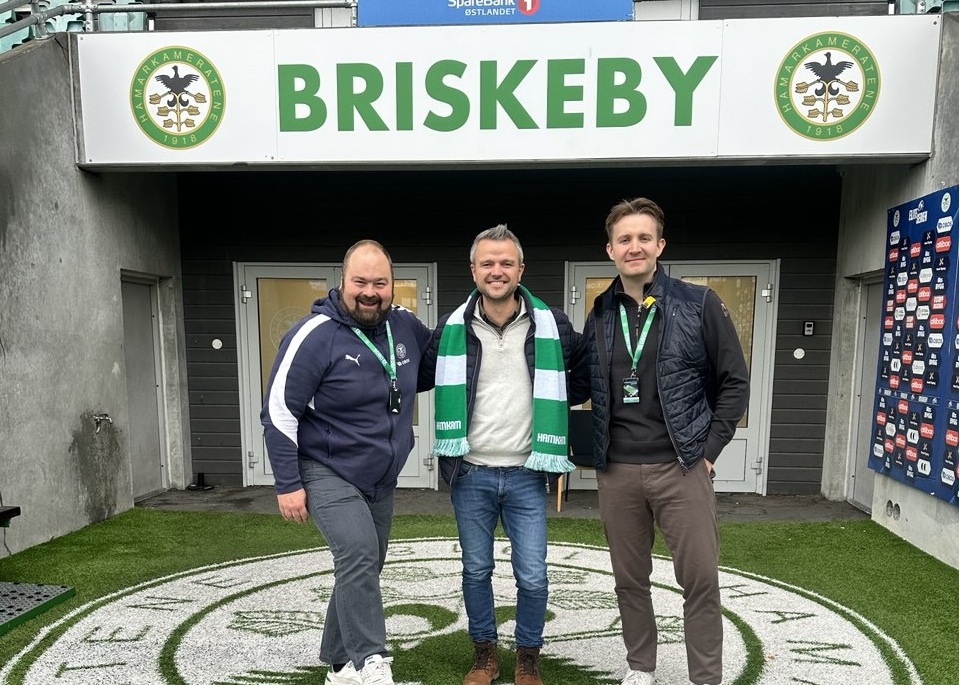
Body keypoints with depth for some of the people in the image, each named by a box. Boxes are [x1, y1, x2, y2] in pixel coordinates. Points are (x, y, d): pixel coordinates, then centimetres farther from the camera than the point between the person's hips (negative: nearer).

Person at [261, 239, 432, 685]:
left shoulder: (406, 325, -2)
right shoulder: (314, 335, -18)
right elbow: (278, 413, -14)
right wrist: (288, 484, -14)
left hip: (380, 481, 6)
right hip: (327, 473, -6)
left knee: (362, 571, 15)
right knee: (359, 556, -24)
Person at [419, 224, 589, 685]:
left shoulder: (552, 325, -3)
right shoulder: (452, 328, -2)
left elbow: (588, 372, 11)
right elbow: (421, 373, 13)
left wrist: (555, 407, 5)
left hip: (526, 474, -1)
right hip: (470, 473, 1)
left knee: (532, 576, 5)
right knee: (476, 570, 15)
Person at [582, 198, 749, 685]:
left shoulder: (699, 305, -4)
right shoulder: (599, 316, 5)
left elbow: (734, 381, 0)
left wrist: (708, 448, -5)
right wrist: (594, 451, 6)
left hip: (681, 467, -2)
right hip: (616, 471, 3)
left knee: (701, 580, 5)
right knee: (629, 579, 15)